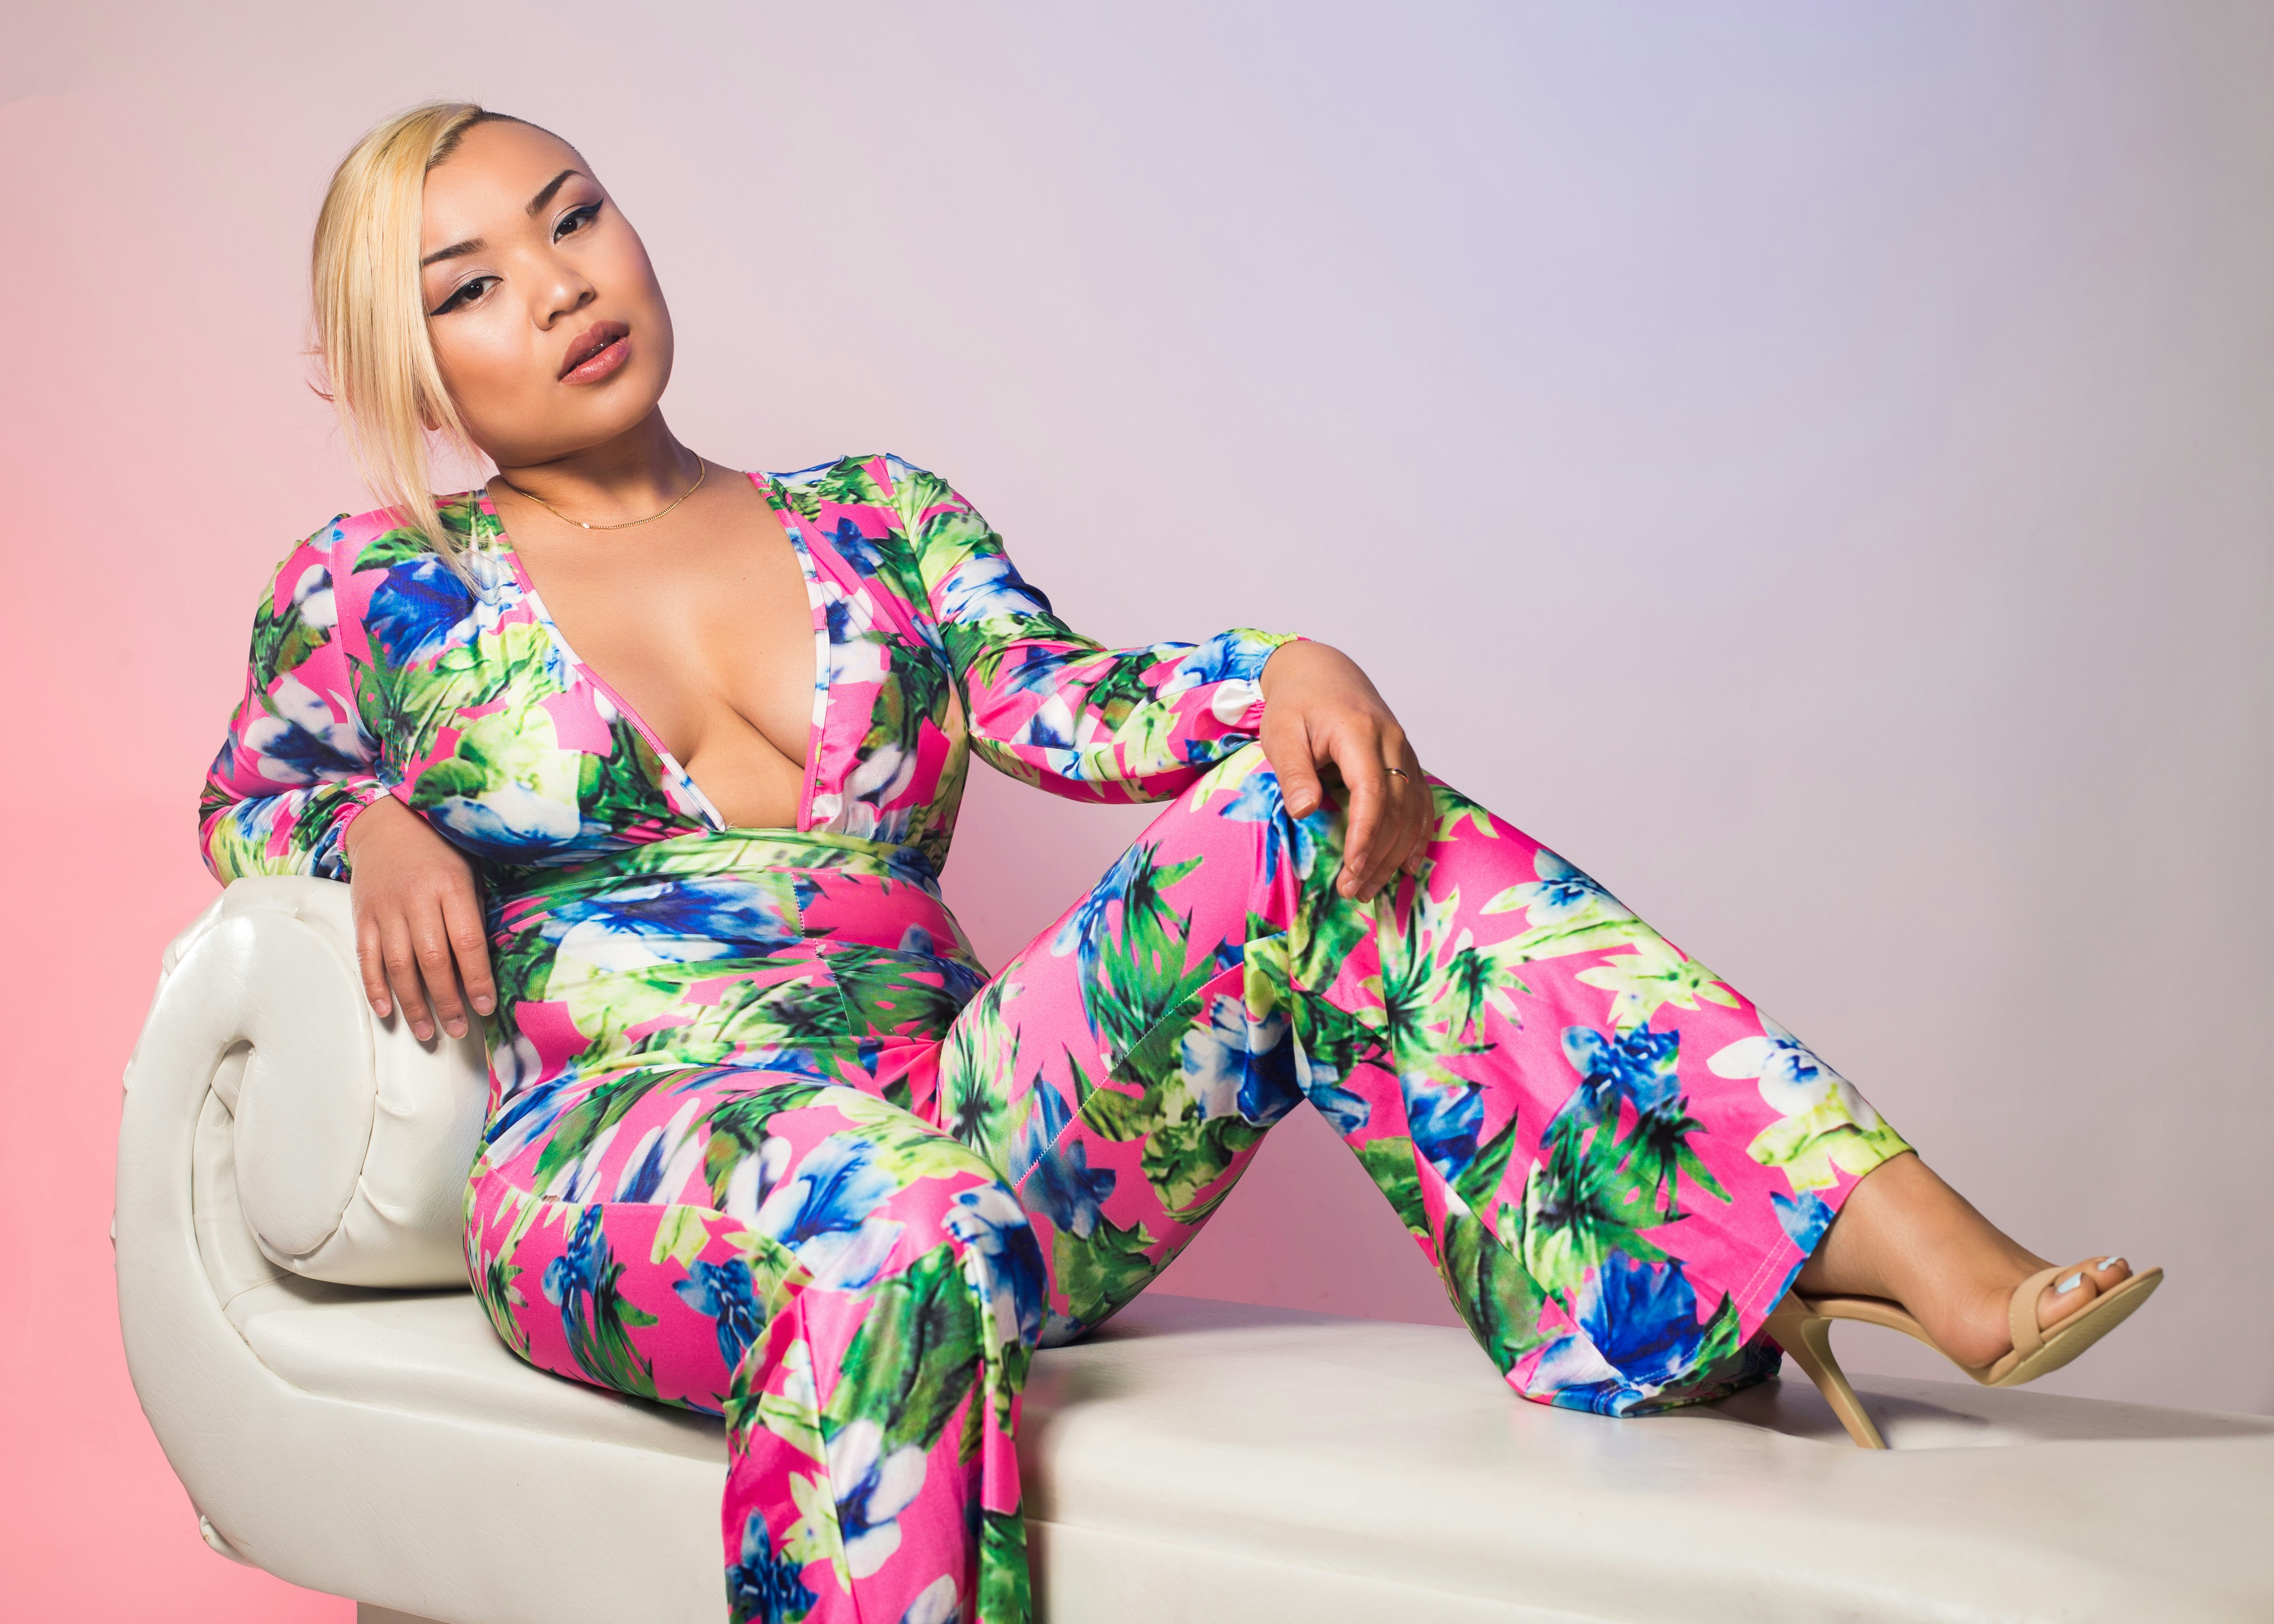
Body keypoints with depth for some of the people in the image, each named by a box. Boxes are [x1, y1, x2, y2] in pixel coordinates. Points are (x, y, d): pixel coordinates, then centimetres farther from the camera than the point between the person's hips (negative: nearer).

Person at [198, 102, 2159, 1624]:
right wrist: (378, 832, 0)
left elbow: (1065, 703, 4)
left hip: (956, 1133, 3)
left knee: (1314, 815, -20)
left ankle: (1874, 1229, -31)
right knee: (891, 1206, -41)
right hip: (621, 1178, -3)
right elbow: (246, 805, 24)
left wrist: (1290, 669, -18)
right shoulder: (378, 597, 13)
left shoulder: (875, 521, 19)